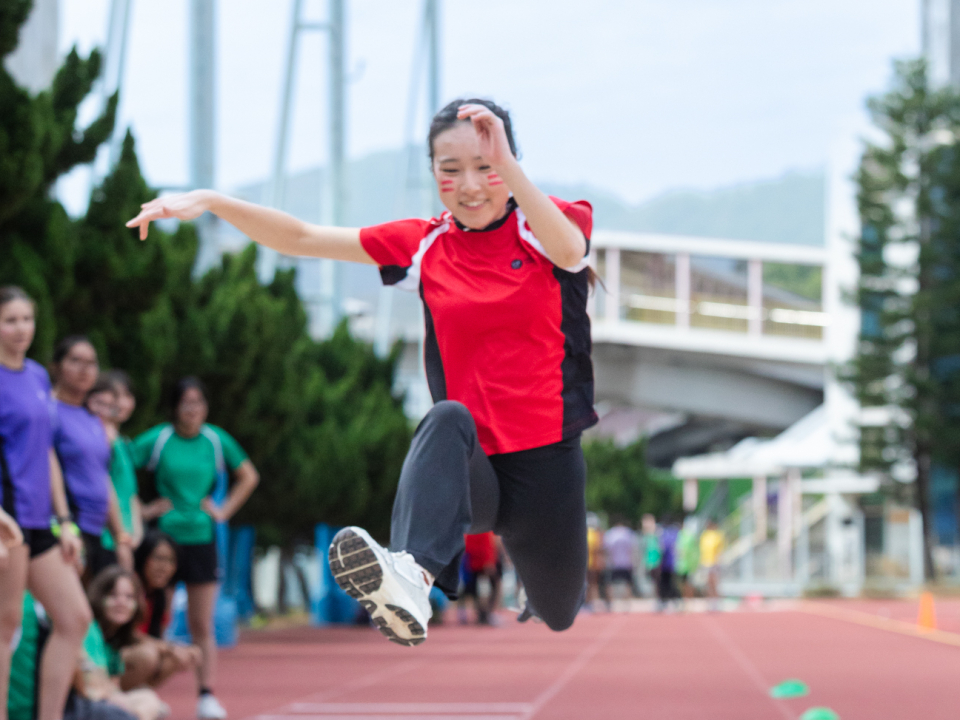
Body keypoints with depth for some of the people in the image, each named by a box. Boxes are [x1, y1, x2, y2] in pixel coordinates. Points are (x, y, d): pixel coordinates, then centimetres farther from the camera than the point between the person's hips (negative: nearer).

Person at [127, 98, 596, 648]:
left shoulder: (546, 226, -5)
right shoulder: (425, 245, 2)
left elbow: (569, 251, -31)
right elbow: (303, 239, -2)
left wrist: (506, 166, -45)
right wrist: (210, 201, -16)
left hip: (548, 459, 0)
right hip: (473, 470, 0)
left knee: (557, 614, 13)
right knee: (447, 419, -35)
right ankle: (411, 579, -58)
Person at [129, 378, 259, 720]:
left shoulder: (217, 440, 5)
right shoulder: (157, 439, -5)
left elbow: (248, 477, 17)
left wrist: (224, 510, 7)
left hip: (201, 537, 2)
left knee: (202, 626, 1)